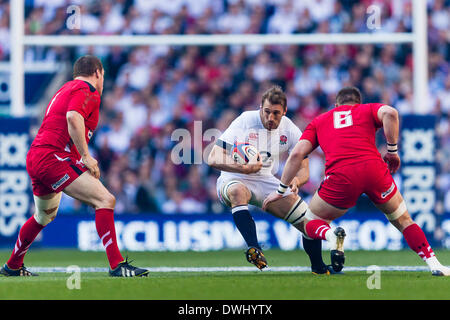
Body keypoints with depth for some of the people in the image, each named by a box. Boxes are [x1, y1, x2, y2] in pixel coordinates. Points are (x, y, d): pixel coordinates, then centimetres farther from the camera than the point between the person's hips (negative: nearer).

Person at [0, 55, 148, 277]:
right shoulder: (88, 91, -4)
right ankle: (116, 265, -28)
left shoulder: (66, 89, 25)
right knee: (105, 200, -17)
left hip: (35, 159, 10)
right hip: (55, 157, -10)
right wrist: (86, 156, -23)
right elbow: (73, 117, -23)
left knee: (44, 216, 31)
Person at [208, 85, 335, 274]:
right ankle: (253, 249, -53)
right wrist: (244, 168, -40)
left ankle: (318, 267, 21)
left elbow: (303, 169, -2)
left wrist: (296, 181, -28)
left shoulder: (290, 130, -5)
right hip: (234, 180, -4)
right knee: (238, 191, -42)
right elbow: (213, 158, -23)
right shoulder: (244, 122, -18)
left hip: (267, 181, 4)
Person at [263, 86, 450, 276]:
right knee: (403, 220, 22)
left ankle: (329, 234, -16)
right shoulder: (368, 110, 25)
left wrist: (281, 190, 21)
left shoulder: (319, 121, 28)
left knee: (310, 224, 18)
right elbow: (389, 113, 1)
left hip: (339, 176, 0)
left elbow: (297, 154, 16)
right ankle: (433, 264, 9)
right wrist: (392, 151, 7)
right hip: (373, 168, 0)